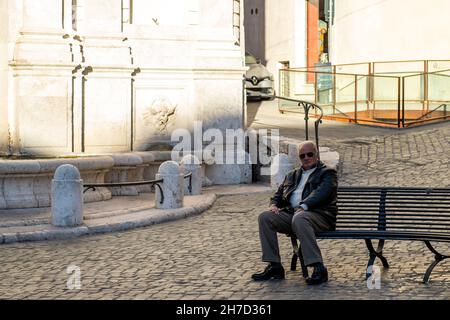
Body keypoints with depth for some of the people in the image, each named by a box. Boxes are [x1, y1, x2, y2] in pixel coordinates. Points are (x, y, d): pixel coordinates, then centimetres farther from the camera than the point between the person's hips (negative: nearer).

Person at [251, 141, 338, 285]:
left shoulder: (328, 173, 10)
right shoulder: (292, 175, 29)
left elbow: (321, 193, -9)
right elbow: (278, 195, 26)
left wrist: (303, 206, -24)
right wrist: (274, 205, 1)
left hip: (319, 214, -6)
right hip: (292, 212, 6)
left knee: (299, 219, -40)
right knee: (264, 217, -18)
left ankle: (318, 268, -41)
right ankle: (274, 266, -17)